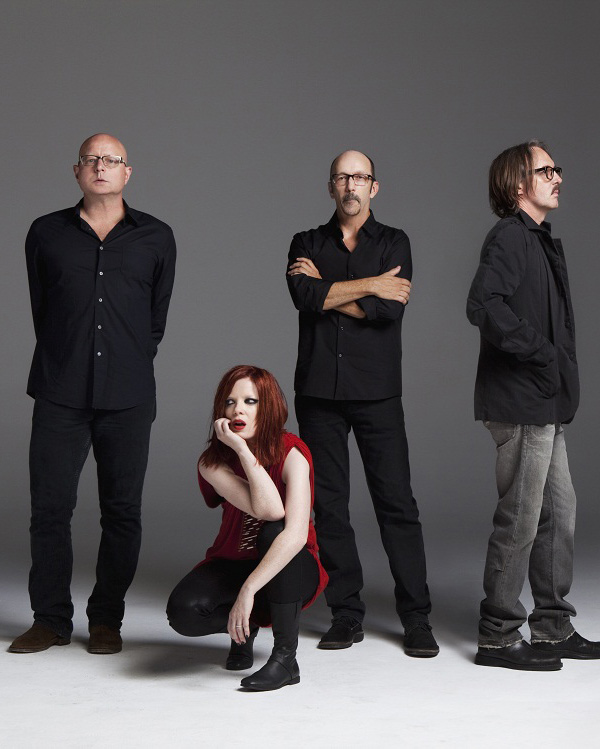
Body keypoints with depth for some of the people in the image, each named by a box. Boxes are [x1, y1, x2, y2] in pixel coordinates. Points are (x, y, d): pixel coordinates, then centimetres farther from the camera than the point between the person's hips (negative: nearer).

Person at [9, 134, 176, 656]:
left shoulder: (156, 238, 9)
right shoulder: (46, 234, 9)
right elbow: (41, 309, 14)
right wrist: (65, 363, 12)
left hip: (128, 397, 0)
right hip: (60, 395, 0)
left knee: (122, 511, 3)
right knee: (50, 506, 0)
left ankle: (106, 619, 15)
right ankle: (51, 619, 12)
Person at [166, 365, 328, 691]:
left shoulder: (292, 452, -20)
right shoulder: (212, 462, -14)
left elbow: (296, 532, -35)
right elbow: (267, 509, -31)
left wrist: (248, 589, -42)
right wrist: (242, 449, -35)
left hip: (292, 571, -2)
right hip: (233, 565, 2)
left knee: (273, 531, -37)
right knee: (183, 611, -29)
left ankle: (286, 658, -25)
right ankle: (244, 626, 8)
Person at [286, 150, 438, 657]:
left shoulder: (394, 243, 8)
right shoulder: (307, 244, 12)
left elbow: (390, 309, -9)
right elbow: (304, 296, -9)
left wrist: (328, 290, -5)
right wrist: (369, 285, -8)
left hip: (377, 391, -2)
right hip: (319, 390, 2)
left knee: (397, 501, -4)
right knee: (329, 504, 2)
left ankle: (416, 618, 2)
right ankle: (346, 615, 11)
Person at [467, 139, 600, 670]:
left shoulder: (539, 241, 19)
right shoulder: (510, 237, -11)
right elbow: (484, 306, -27)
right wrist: (541, 353, -21)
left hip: (545, 406, 10)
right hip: (521, 404, -10)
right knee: (520, 518, -4)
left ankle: (553, 629, 24)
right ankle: (499, 636, 6)